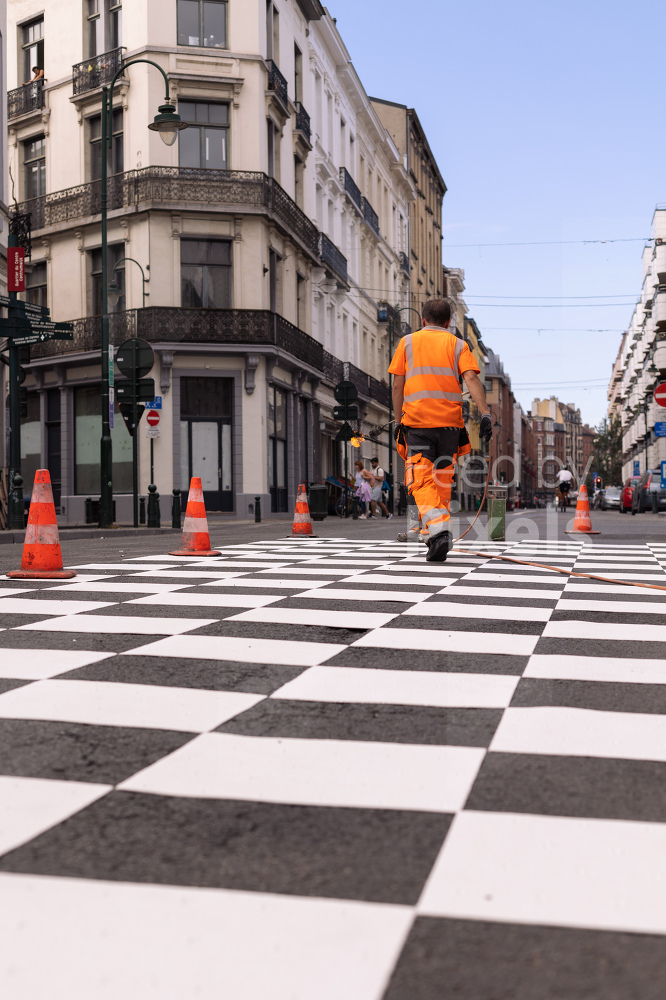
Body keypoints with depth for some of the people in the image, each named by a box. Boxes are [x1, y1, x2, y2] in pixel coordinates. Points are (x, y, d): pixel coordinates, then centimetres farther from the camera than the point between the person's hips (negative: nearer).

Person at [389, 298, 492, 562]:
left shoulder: (408, 342, 12)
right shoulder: (457, 344, 11)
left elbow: (397, 385, 6)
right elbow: (471, 378, -5)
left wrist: (399, 420, 12)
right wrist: (485, 413, -11)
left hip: (416, 420, -1)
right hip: (450, 421, 2)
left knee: (421, 481, -3)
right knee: (442, 480, 13)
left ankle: (437, 528, -25)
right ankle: (438, 535, 17)